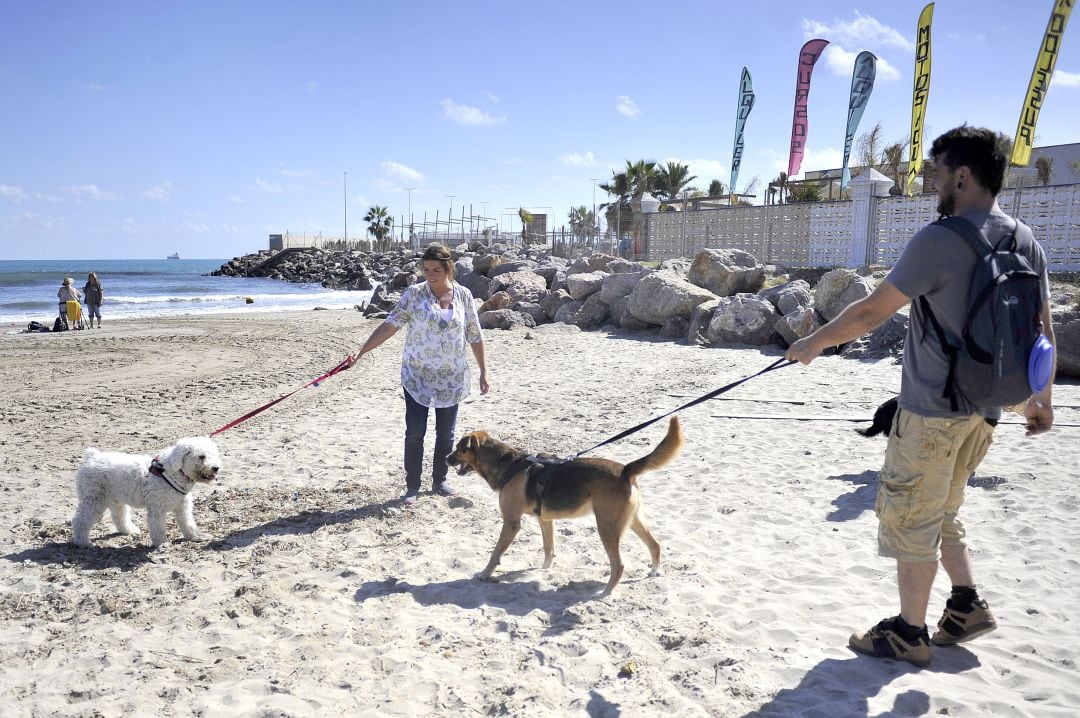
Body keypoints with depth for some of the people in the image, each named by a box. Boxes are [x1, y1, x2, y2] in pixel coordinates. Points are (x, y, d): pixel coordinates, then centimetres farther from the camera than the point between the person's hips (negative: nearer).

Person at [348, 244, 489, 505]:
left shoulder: (463, 295, 0)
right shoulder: (414, 294, -7)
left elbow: (474, 336, 6)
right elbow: (390, 325, -12)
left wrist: (483, 371, 8)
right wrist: (361, 352, -21)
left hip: (452, 379, 2)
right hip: (417, 378, -2)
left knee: (446, 434, 11)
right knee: (415, 433, -1)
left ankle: (439, 481, 28)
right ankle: (412, 486, 13)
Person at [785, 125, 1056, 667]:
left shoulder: (940, 239, -18)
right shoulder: (1026, 243, 6)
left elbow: (872, 311, -15)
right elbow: (1042, 330, 12)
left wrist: (815, 342, -1)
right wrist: (1041, 398, 22)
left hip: (932, 409, -8)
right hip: (984, 409, 8)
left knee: (910, 520, 6)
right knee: (941, 514, 25)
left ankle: (910, 634, 17)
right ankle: (967, 604, 27)